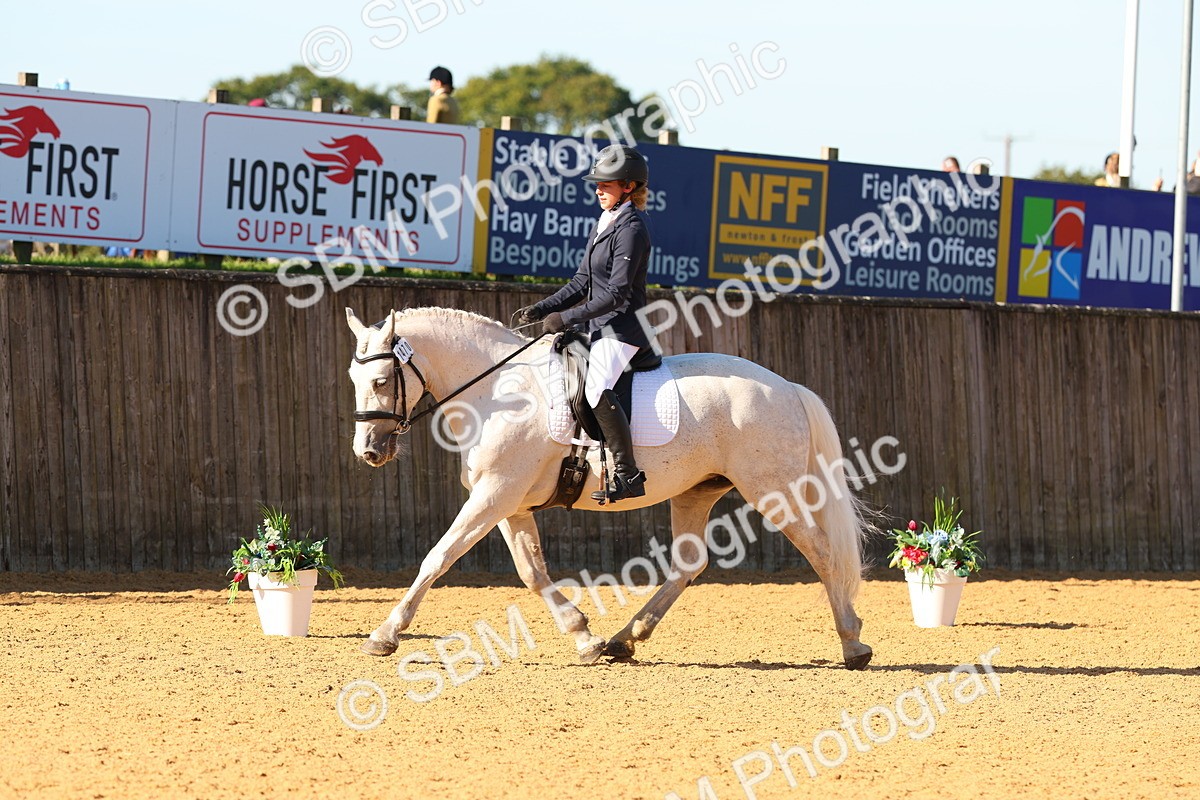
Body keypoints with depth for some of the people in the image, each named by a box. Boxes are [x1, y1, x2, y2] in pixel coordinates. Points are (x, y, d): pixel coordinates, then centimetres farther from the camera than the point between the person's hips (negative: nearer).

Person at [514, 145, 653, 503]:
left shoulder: (631, 228, -14)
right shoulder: (605, 224, 16)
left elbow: (616, 293, -20)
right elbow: (582, 283, 18)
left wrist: (566, 318, -19)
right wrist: (542, 310, 6)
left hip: (622, 327, -11)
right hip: (601, 327, 11)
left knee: (596, 387, -31)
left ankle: (627, 474, -32)